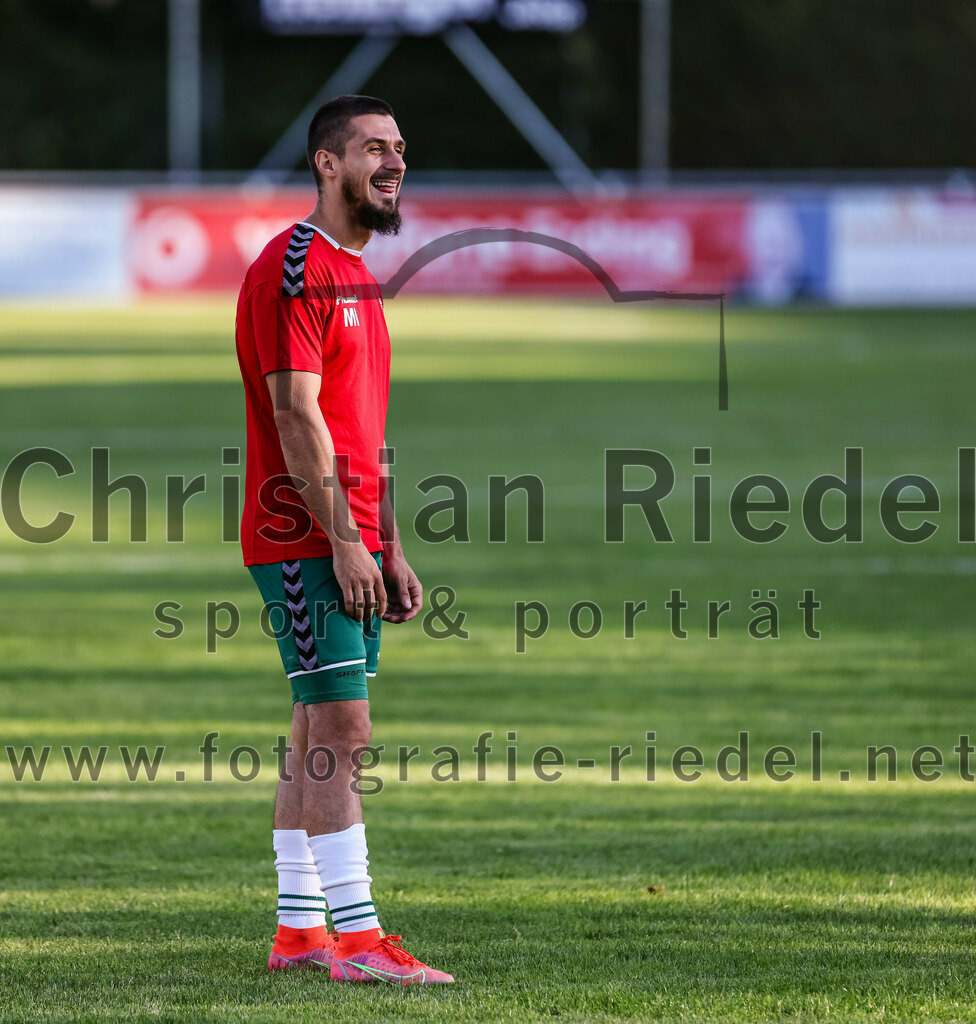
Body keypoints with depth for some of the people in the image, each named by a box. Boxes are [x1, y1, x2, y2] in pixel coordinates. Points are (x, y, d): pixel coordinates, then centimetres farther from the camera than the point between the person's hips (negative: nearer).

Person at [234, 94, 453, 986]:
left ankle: (299, 929, 14)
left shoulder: (356, 275, 19)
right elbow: (296, 416, -18)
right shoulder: (294, 268, -12)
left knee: (318, 735, 10)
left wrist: (389, 547, 18)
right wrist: (345, 542, -21)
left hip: (348, 543, 10)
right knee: (341, 728, -12)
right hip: (305, 540, -10)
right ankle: (357, 937, -13)